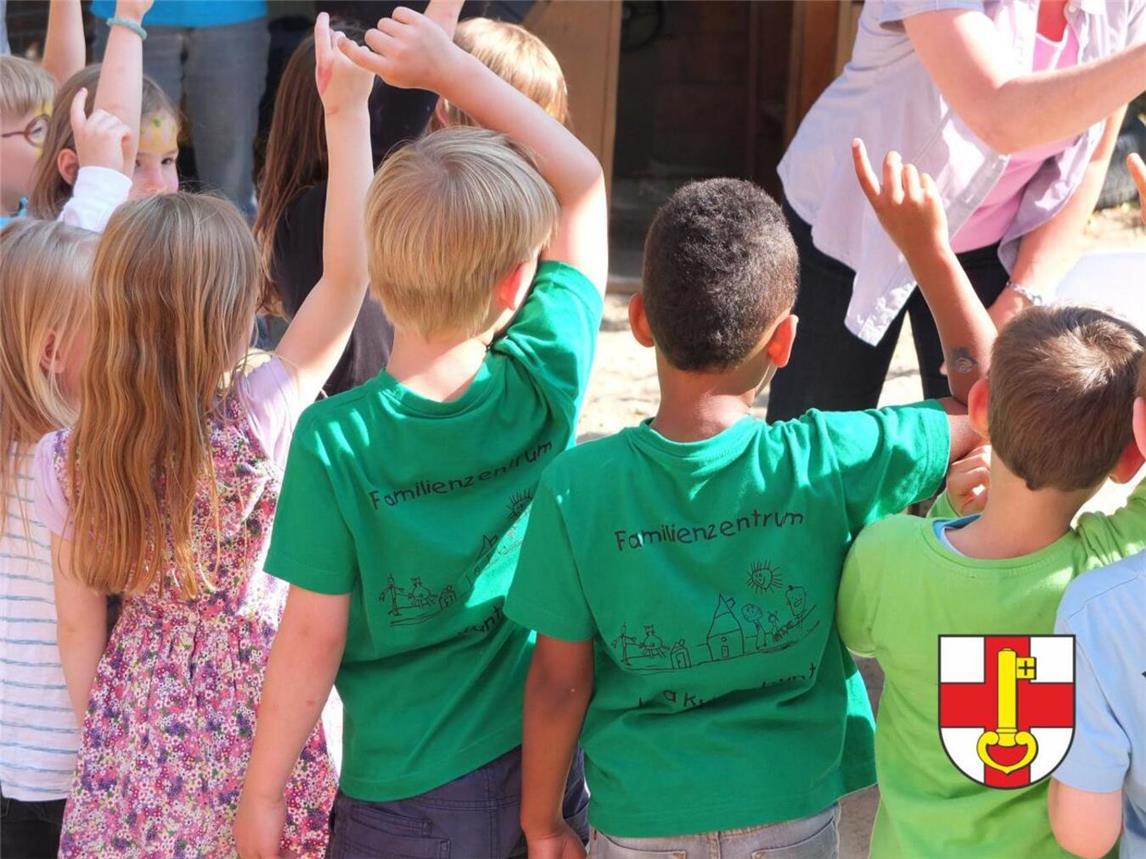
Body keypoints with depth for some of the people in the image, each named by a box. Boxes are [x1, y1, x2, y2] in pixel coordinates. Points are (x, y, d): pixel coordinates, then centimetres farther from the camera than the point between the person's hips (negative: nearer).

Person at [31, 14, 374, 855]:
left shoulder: (68, 462, -13)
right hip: (252, 739, -2)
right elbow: (347, 276, -24)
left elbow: (79, 630, -4)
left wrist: (104, 749, 12)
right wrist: (347, 113, -24)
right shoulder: (255, 428, -23)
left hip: (136, 746, 3)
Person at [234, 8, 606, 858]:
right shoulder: (544, 389, -13)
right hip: (544, 767, 3)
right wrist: (452, 67, 1)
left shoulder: (336, 441, -20)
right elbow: (584, 184, -1)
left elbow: (314, 636, -14)